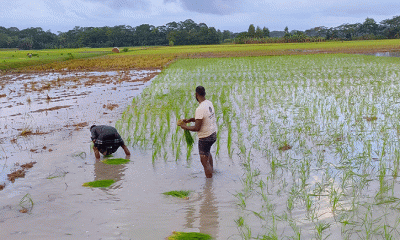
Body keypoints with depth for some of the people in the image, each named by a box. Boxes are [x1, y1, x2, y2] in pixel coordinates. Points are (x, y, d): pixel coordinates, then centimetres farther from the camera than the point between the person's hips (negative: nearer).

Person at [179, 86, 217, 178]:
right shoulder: (209, 103, 2)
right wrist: (189, 120, 11)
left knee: (204, 162, -1)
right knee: (207, 152, 35)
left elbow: (197, 128, -22)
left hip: (205, 138, -10)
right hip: (213, 134, 10)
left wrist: (185, 127, -8)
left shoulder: (200, 109, -26)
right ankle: (212, 169, 54)